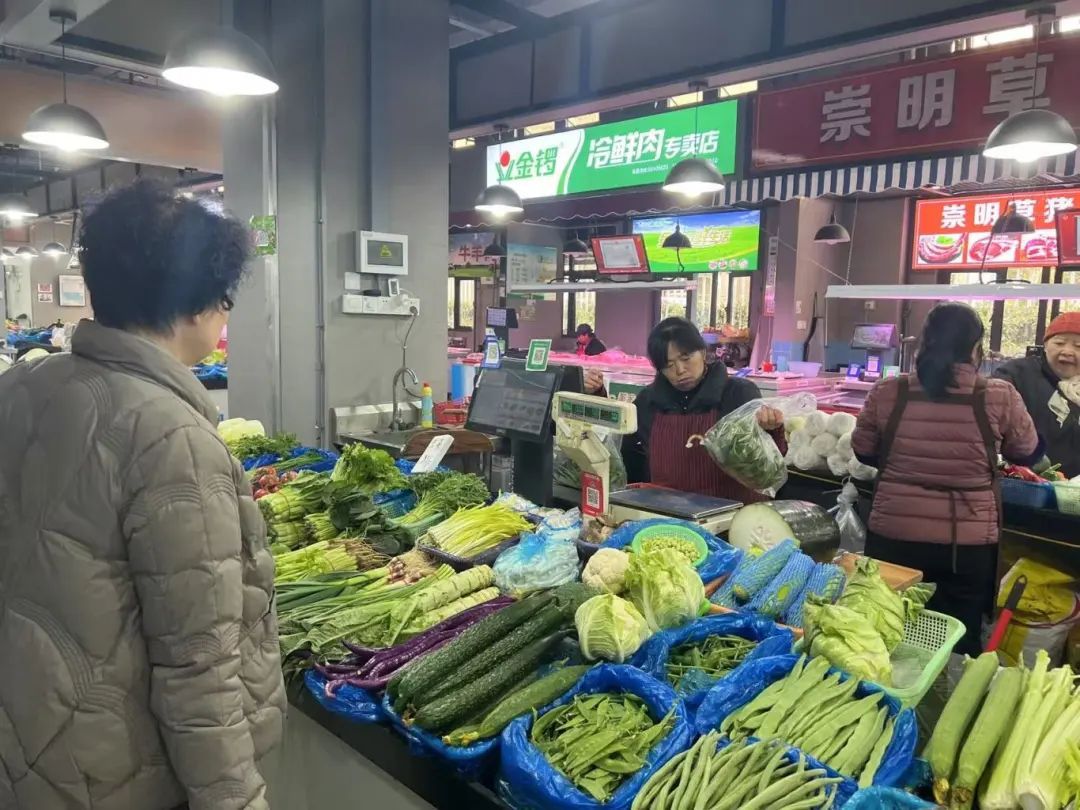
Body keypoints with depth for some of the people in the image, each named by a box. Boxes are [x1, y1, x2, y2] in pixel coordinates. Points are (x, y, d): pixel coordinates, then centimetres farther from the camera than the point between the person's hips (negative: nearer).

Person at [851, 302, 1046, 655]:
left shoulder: (887, 393, -9)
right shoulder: (999, 398, -11)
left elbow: (863, 453, 6)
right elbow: (1030, 454, 7)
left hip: (892, 536, 1)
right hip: (967, 545, 0)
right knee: (958, 644, 17)